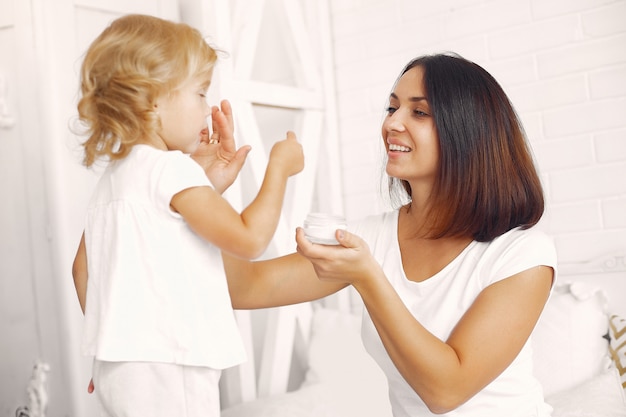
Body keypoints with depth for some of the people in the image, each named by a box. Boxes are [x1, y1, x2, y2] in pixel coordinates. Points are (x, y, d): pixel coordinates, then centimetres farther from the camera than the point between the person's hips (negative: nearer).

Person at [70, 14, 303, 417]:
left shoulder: (113, 177, 13)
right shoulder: (171, 168, -15)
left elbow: (83, 268, 18)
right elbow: (250, 239, -18)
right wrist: (279, 166, -7)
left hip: (121, 364, 9)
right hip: (166, 368, -9)